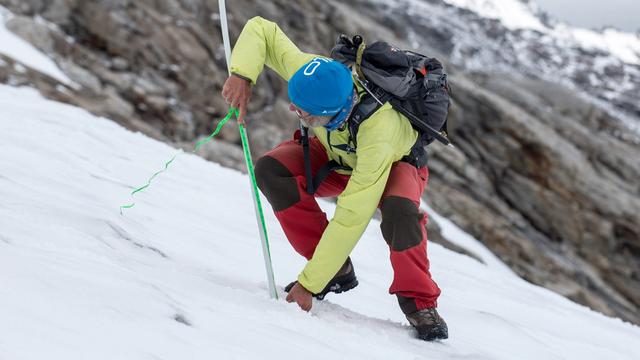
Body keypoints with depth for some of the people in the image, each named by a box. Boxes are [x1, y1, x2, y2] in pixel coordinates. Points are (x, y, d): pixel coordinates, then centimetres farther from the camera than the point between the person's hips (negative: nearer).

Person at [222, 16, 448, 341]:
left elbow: (351, 217, -43)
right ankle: (337, 271, -10)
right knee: (272, 170, -23)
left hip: (397, 163, -5)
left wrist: (309, 283, -39)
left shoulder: (379, 134, -46)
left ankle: (419, 302, -14)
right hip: (337, 155, 5)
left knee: (398, 210, -40)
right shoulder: (314, 76, -34)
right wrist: (241, 75, -40)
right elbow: (261, 30, -21)